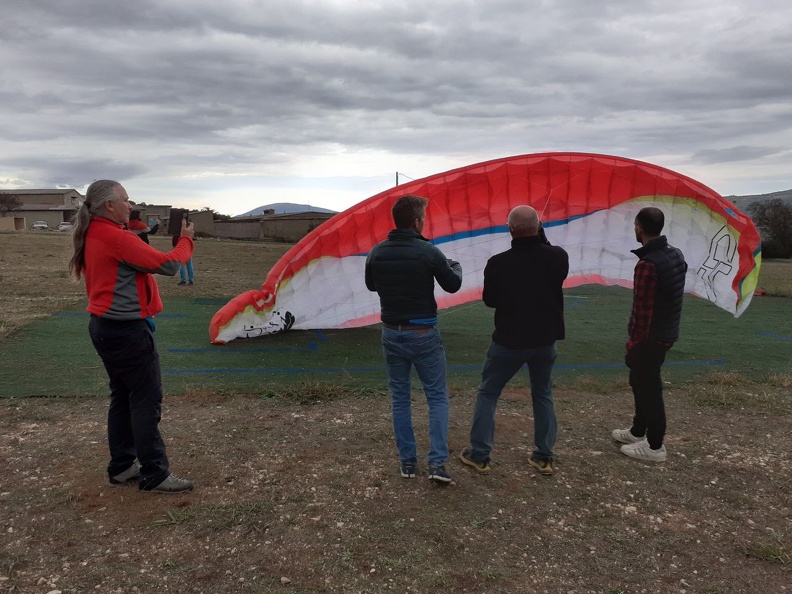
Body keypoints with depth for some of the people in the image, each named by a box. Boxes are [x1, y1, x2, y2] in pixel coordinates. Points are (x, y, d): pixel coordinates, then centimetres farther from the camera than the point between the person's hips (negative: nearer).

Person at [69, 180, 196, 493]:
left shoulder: (94, 236, 10)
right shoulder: (117, 238, -20)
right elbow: (167, 265, -18)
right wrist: (186, 240, -3)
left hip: (105, 327, 10)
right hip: (126, 330, -10)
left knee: (123, 396, 17)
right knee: (147, 400, -3)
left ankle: (121, 466, 26)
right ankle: (155, 474, 5)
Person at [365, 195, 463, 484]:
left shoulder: (377, 252, -3)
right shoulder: (428, 252, -15)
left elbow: (371, 285, 14)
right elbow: (452, 285, 0)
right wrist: (455, 267, 21)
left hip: (392, 333, 4)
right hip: (423, 334, -3)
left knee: (400, 398, 15)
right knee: (437, 397, 9)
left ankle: (407, 461, 20)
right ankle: (437, 463, 3)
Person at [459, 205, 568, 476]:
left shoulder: (498, 263, -18)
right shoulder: (558, 257, -11)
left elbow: (489, 300, -4)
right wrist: (541, 237, 8)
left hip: (509, 341, -3)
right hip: (545, 340, 3)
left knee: (487, 394, 13)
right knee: (543, 396, 20)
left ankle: (479, 455, 16)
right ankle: (544, 457, 23)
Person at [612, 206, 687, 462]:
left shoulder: (648, 264, -24)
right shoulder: (676, 255, 4)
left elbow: (643, 310, -23)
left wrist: (633, 341, -14)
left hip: (650, 336, -9)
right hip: (668, 331, 9)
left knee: (648, 388, 4)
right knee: (641, 382, 22)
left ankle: (655, 446, 16)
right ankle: (638, 431, 36)